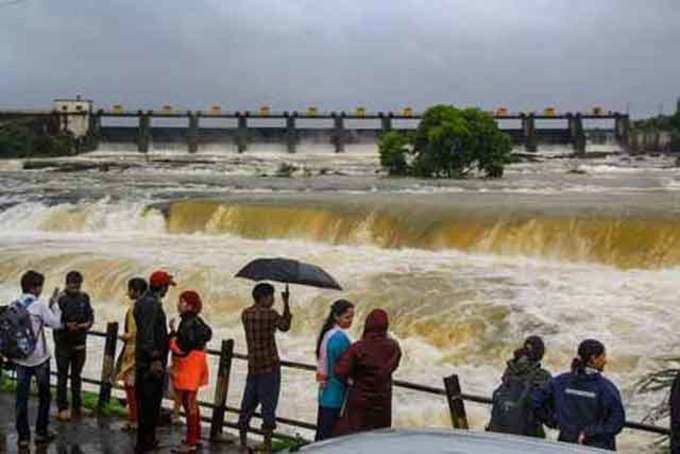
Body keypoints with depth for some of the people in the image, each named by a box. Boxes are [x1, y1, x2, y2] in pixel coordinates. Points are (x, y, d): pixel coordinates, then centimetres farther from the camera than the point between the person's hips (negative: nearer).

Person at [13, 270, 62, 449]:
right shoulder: (39, 305, -14)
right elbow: (56, 323, -10)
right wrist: (54, 303, -2)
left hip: (20, 358, 4)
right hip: (39, 358, -4)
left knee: (21, 397, 7)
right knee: (44, 395, 13)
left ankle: (23, 436, 9)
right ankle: (41, 432, 19)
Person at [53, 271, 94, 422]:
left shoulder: (84, 297, 3)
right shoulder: (60, 299, -13)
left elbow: (90, 315, 10)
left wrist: (88, 323, -11)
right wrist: (66, 326, -27)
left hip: (79, 343, 5)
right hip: (63, 343, -5)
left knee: (77, 375, 15)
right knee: (62, 376, 2)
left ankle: (77, 406, 24)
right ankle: (62, 408, 9)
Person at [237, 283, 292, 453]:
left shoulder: (245, 314, 4)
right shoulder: (270, 314, -11)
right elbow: (285, 326, 5)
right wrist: (286, 304, 12)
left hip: (253, 367, 6)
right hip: (270, 367, -6)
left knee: (248, 404, 13)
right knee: (268, 405, 0)